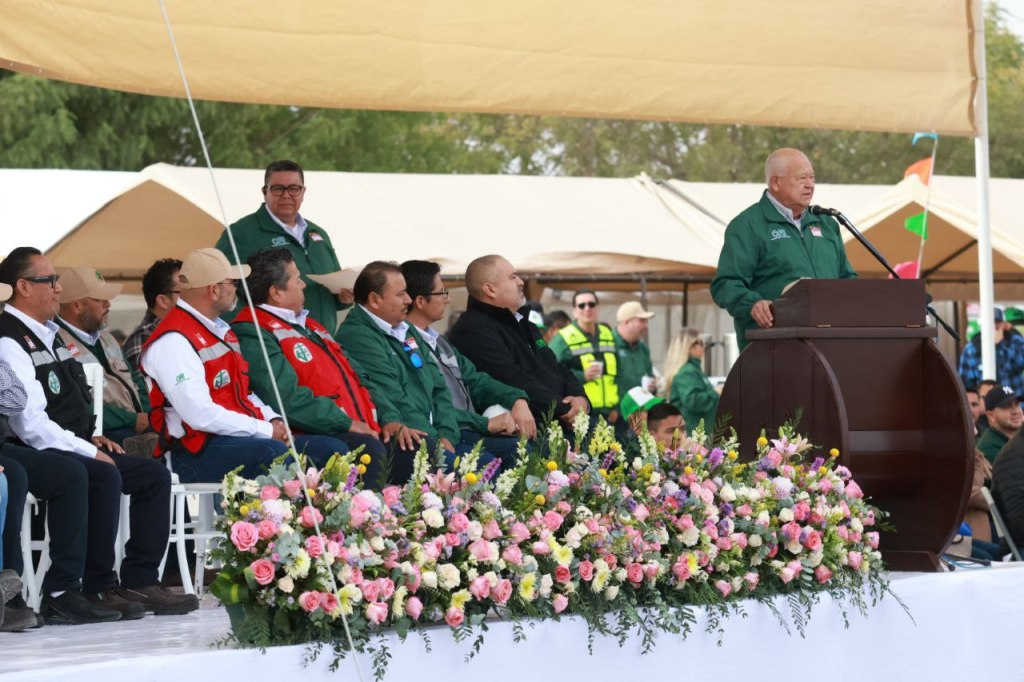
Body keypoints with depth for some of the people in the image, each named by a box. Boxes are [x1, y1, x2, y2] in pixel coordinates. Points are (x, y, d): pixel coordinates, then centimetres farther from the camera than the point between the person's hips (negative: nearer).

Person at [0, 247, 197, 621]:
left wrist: (92, 439, 10)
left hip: (73, 448, 10)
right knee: (104, 476, -33)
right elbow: (31, 425, -21)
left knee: (154, 474, 2)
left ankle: (138, 581, -3)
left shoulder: (47, 334, 18)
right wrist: (88, 451, -17)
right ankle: (99, 589, -26)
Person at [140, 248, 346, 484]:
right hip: (199, 453, -10)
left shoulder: (219, 329, 21)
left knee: (332, 449, -5)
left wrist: (272, 420, 5)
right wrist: (264, 430, -15)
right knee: (276, 454, -37)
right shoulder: (173, 342, -12)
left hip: (243, 437, 10)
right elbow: (200, 415, -21)